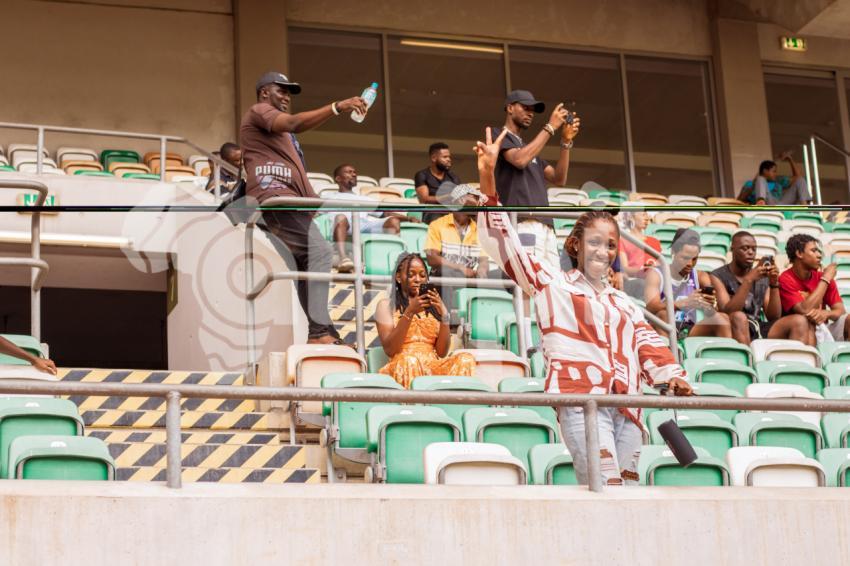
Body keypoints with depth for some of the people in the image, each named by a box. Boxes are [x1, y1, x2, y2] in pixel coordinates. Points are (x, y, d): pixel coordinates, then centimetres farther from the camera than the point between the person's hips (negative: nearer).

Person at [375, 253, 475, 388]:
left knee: (465, 359, -27)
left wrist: (444, 315, -2)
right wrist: (409, 312, -10)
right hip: (403, 367, -3)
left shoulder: (433, 307, 22)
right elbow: (389, 350, -1)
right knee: (410, 361, -38)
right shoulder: (386, 305, 13)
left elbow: (442, 352, 11)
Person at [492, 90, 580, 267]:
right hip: (522, 223, -8)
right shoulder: (500, 136, 10)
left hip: (546, 226, 8)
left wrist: (566, 141, 11)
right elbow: (520, 160, -11)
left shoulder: (529, 147, 33)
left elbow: (559, 179, 23)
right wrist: (550, 127, -4)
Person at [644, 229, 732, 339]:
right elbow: (651, 307, -19)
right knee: (663, 315, -35)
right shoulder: (656, 274, -1)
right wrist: (684, 303, -37)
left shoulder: (700, 276, 10)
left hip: (690, 332, 4)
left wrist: (711, 305, -31)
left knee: (722, 318, -18)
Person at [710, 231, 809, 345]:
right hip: (734, 332, -5)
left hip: (759, 331, 5)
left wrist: (774, 284, -4)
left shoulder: (762, 277, 17)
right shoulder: (718, 276, 4)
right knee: (738, 317, -37)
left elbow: (774, 317, 9)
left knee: (799, 321, -16)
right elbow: (726, 312, -13)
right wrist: (748, 280, -19)